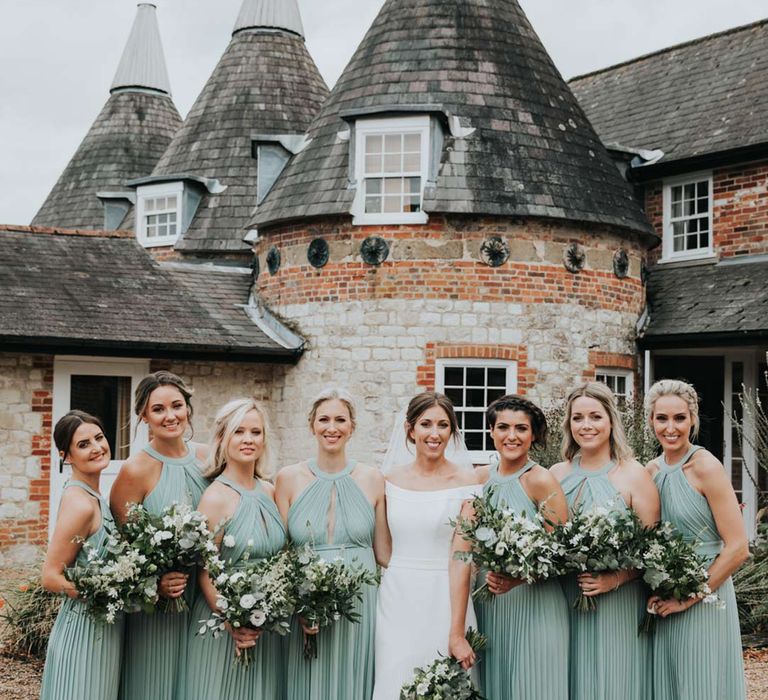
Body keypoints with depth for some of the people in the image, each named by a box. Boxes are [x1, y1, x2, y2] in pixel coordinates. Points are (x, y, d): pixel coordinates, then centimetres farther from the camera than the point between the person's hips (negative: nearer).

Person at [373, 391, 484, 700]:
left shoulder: (466, 482, -5)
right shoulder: (390, 478, 5)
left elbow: (461, 559, -11)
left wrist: (457, 634, -14)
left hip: (445, 602, -2)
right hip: (396, 601, 3)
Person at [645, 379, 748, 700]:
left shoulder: (706, 467, -14)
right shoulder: (651, 471, 5)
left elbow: (737, 549, -16)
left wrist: (687, 598, -14)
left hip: (704, 599, -6)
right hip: (661, 603, 6)